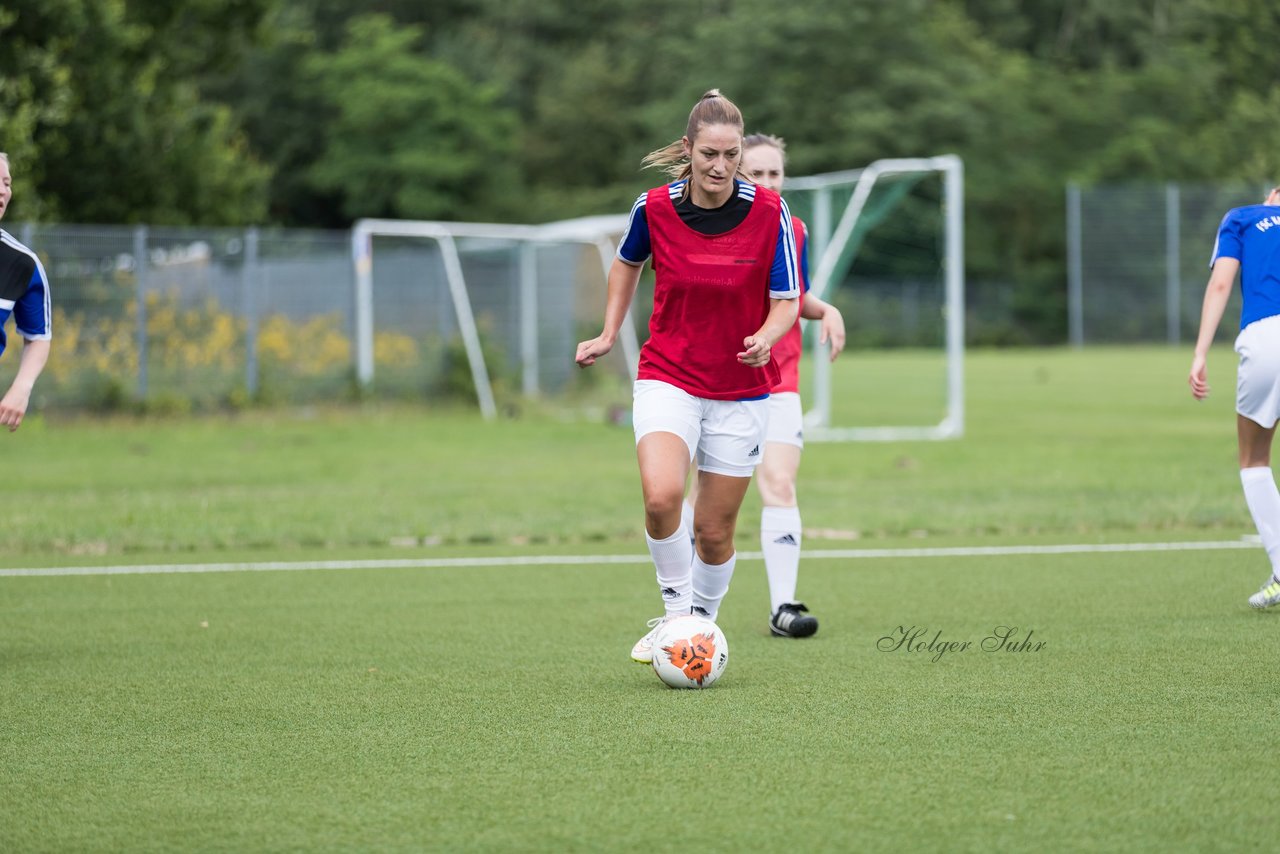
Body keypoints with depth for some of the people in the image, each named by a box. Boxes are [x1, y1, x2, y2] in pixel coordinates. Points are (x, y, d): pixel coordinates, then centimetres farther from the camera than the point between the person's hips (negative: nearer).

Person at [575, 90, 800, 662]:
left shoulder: (769, 213, -11)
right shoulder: (655, 206, -7)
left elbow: (786, 301, -5)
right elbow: (628, 262, 15)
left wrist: (766, 337, -26)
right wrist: (610, 333, 10)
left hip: (740, 389, 0)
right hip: (667, 378, 0)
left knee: (715, 531, 4)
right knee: (661, 496, -26)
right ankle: (675, 612, -6)